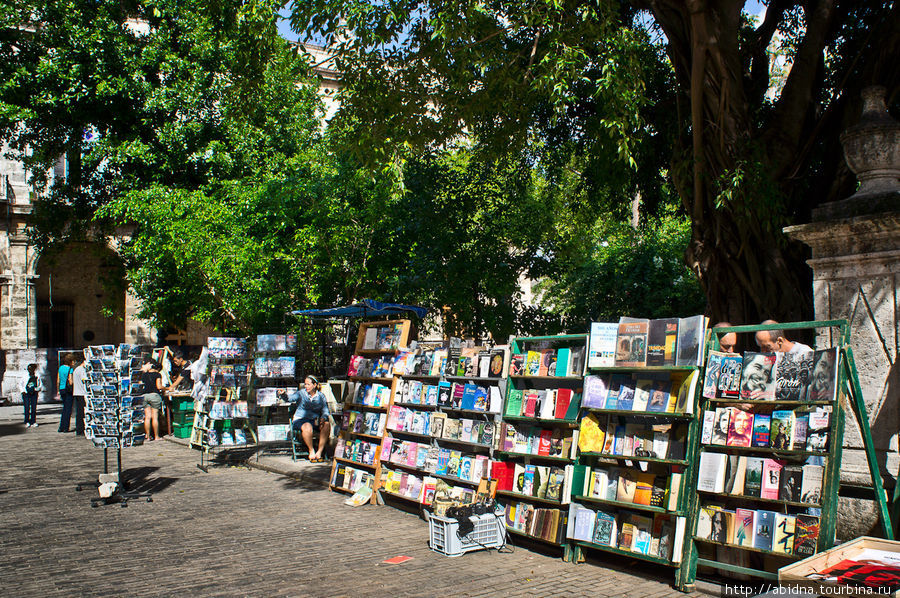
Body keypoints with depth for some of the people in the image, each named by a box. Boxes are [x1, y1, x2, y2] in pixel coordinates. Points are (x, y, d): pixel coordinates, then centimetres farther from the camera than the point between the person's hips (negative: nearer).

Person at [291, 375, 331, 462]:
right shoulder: (301, 393, 4)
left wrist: (323, 418, -18)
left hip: (314, 420, 3)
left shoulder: (321, 396, 9)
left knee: (327, 424, -27)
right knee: (307, 426, -37)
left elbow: (325, 410, 3)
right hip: (300, 419, -3)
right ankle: (311, 451, -17)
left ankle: (319, 452, -24)